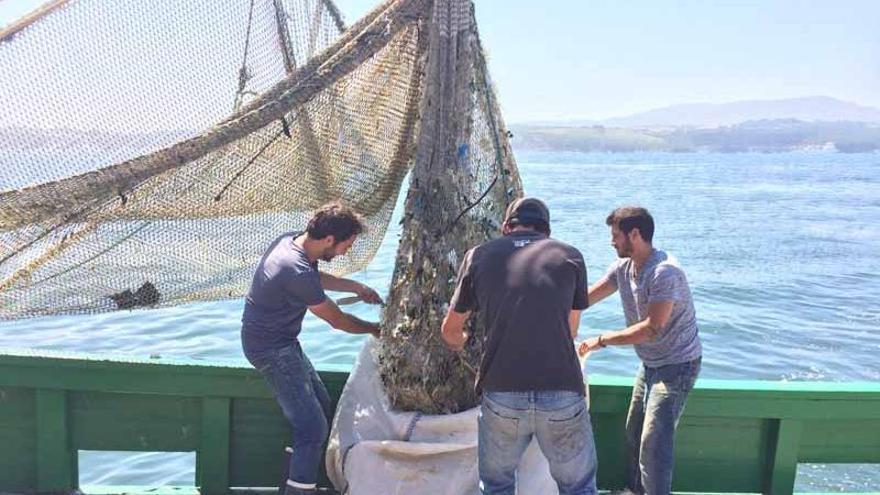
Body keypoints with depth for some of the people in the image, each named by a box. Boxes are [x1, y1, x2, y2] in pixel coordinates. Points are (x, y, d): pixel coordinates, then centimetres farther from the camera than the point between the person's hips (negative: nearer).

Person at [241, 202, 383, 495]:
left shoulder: (291, 240, -3)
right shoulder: (297, 272, -30)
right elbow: (337, 320, -16)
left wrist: (356, 287, 16)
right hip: (272, 349, -10)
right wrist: (374, 329, 0)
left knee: (322, 411, 17)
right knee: (313, 429, -10)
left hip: (282, 341, 10)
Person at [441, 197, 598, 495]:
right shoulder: (570, 257, 8)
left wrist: (459, 343, 41)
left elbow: (450, 331, 18)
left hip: (501, 395, 1)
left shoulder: (479, 256, 8)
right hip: (563, 396, 0)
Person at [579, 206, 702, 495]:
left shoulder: (665, 272, -26)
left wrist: (602, 340, -26)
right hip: (650, 363, 9)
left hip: (677, 365, -9)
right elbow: (586, 298, 5)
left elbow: (653, 328, -31)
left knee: (654, 442, -10)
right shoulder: (623, 267, -1)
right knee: (633, 432, 19)